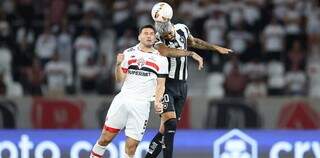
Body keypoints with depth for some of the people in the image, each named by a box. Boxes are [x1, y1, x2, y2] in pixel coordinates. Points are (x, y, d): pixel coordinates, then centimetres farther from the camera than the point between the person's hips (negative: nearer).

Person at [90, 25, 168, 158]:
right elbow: (120, 79, 9)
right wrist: (118, 64, -9)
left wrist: (157, 101, -9)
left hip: (141, 105, -1)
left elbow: (160, 85, 8)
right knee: (105, 138, 0)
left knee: (131, 146, -5)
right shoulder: (129, 53, 10)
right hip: (123, 100, 1)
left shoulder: (160, 59, 8)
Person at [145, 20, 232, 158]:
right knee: (170, 123, -22)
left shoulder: (182, 29, 3)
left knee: (165, 129, 4)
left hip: (181, 86, 6)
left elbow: (193, 42, 26)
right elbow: (165, 51, -40)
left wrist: (216, 48, 33)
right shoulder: (157, 39, -16)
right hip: (166, 84, -6)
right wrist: (191, 54, -40)